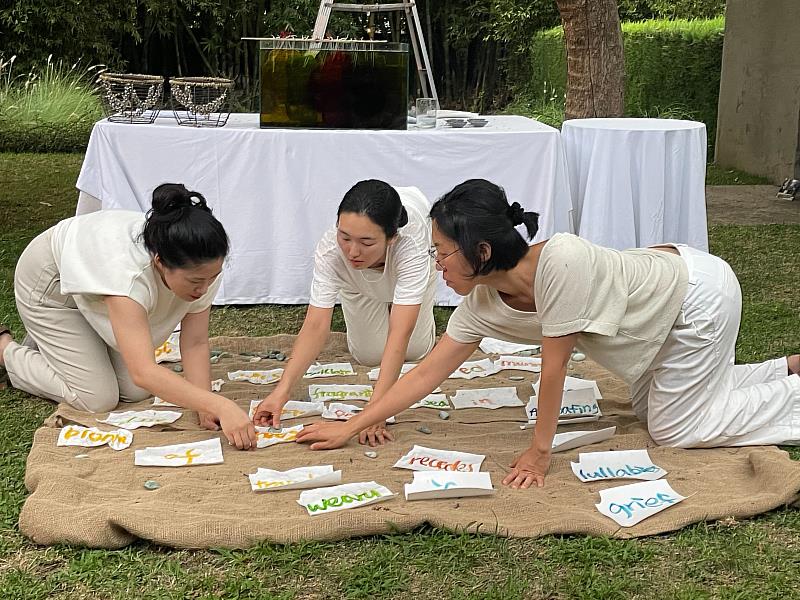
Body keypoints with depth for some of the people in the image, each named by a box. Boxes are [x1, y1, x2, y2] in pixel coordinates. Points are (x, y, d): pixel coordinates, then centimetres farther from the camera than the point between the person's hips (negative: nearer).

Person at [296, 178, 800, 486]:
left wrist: (539, 454, -23)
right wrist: (349, 428, -11)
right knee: (651, 408, 22)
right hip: (664, 295, 7)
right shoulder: (483, 306, -16)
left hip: (700, 295, -7)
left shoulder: (560, 258, -40)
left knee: (676, 428, -1)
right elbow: (427, 374, -10)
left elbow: (554, 365, -32)